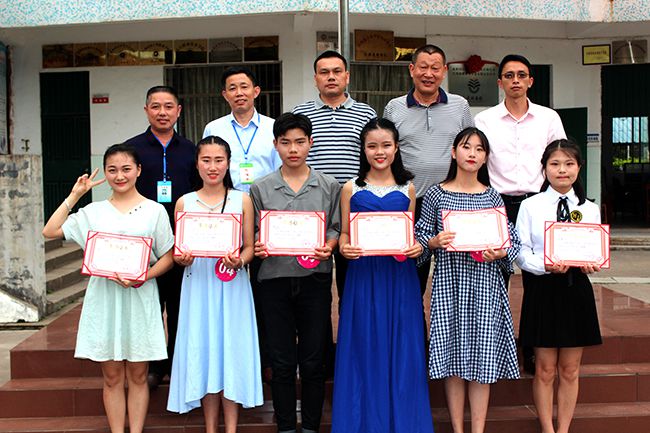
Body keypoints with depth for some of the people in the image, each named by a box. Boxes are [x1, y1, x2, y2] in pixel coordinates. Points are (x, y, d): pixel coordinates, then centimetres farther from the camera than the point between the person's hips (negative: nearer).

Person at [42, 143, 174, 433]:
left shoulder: (154, 211, 2)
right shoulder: (93, 212, 7)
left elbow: (167, 257, 1)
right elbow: (50, 231, 4)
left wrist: (142, 277, -16)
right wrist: (74, 196, 3)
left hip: (140, 298, -1)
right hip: (104, 299, 2)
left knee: (138, 375, 6)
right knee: (112, 377, 7)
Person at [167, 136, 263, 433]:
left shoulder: (242, 201, 2)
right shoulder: (184, 203, 5)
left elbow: (250, 247, 2)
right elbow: (177, 253, 7)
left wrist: (239, 261, -18)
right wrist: (183, 258, -15)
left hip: (232, 286, -1)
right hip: (198, 285, 1)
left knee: (231, 349, 2)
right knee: (203, 351, 6)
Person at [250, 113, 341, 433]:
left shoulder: (329, 186, 4)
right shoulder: (261, 188, 5)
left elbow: (336, 228, 6)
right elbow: (254, 232, 8)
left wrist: (327, 247, -13)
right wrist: (258, 248, -13)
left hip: (315, 278, 0)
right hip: (275, 279, 1)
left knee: (313, 361, 7)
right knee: (282, 362, 8)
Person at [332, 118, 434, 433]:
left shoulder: (407, 189, 7)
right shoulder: (351, 189, 5)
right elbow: (344, 234, 7)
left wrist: (417, 247, -9)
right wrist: (344, 248, -14)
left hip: (399, 277, 1)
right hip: (363, 275, -1)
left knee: (401, 347, 5)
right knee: (366, 347, 3)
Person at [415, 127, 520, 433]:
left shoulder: (492, 197, 7)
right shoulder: (436, 195, 3)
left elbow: (512, 241, 8)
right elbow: (419, 237, 5)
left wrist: (500, 253, -11)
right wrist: (435, 242, -15)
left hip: (485, 284, 1)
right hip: (449, 284, -1)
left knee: (482, 359, 3)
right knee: (452, 356, 3)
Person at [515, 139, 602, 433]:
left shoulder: (590, 209, 6)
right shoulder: (530, 206, -2)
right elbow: (521, 253, -6)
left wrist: (590, 263, -16)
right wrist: (546, 266, -24)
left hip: (577, 288, 3)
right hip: (542, 288, -2)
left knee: (570, 370, 10)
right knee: (545, 369, 6)